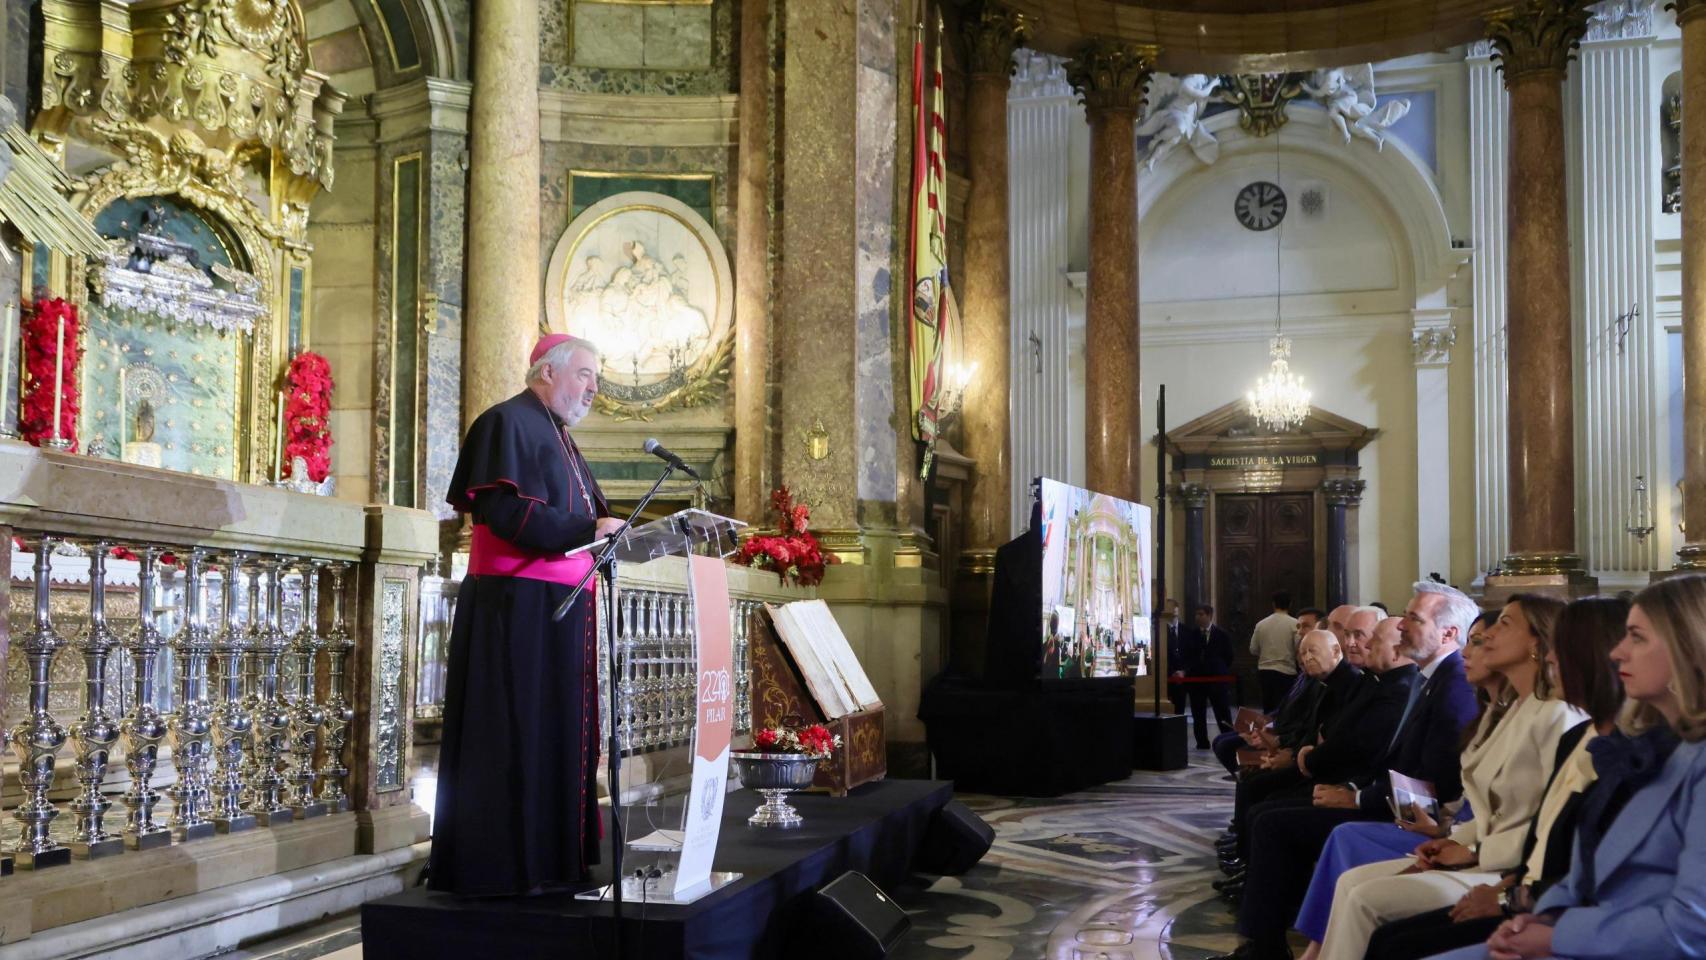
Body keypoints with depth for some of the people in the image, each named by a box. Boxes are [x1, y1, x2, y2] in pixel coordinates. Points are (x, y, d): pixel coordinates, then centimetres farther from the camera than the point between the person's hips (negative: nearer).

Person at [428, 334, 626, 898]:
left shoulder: (557, 437, 22)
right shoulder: (509, 422, -7)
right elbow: (506, 511, -20)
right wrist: (589, 530, -22)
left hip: (561, 609, 10)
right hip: (518, 604, -10)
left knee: (556, 734, 9)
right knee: (514, 737, -8)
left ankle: (549, 857, 15)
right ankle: (503, 867, -3)